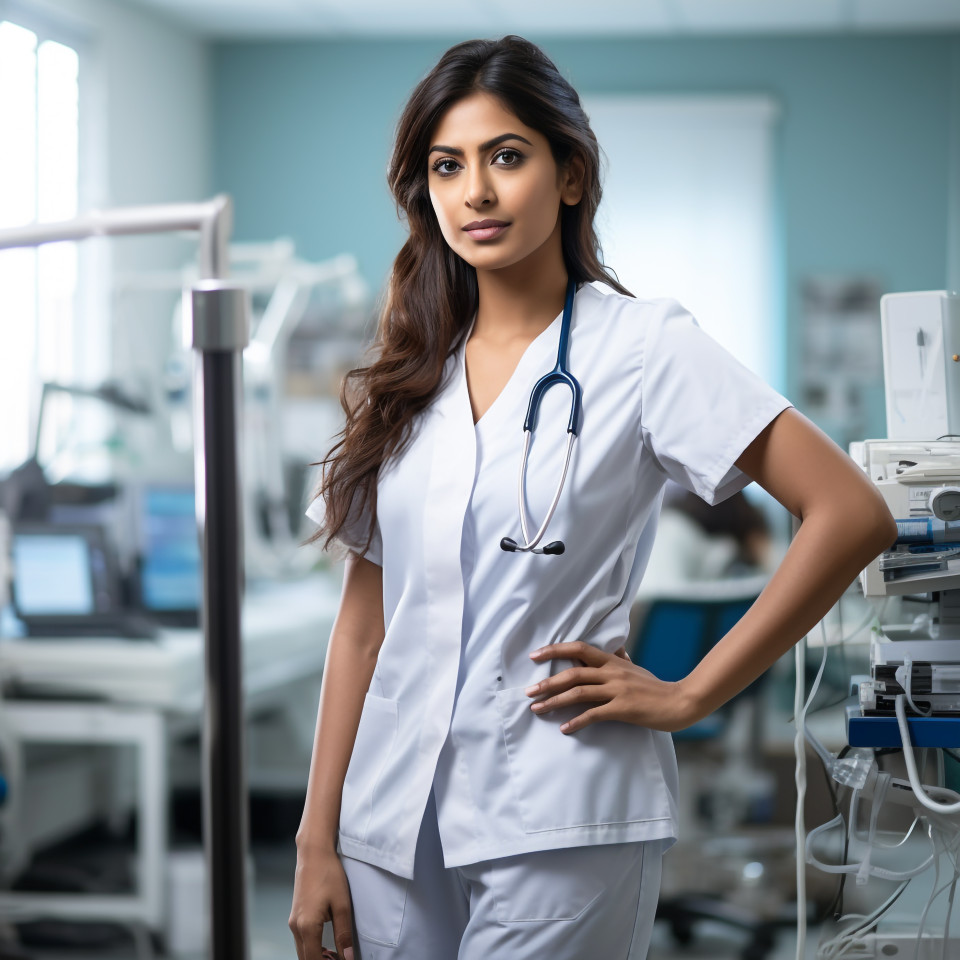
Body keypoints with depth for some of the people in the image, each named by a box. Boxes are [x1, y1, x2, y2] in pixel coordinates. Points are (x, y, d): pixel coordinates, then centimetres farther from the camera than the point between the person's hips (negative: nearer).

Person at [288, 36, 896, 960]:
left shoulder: (641, 346, -5)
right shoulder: (406, 377, 10)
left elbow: (852, 514, -13)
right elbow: (364, 615, 9)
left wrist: (687, 695, -10)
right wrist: (316, 840, 5)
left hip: (556, 823, -4)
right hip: (391, 822, 5)